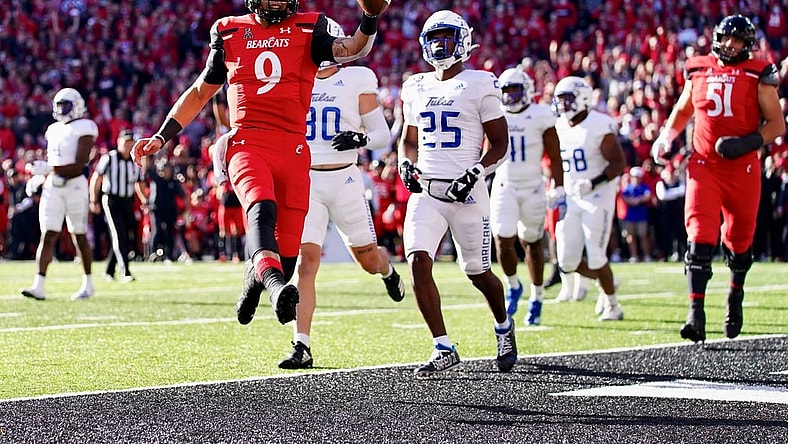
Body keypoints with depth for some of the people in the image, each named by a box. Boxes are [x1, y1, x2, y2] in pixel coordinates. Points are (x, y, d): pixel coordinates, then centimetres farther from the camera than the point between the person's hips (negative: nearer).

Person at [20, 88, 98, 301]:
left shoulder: (84, 129, -7)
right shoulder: (54, 130, 14)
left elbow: (79, 166, -15)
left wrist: (49, 169, -22)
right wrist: (38, 178, 3)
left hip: (74, 185, -5)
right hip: (52, 187, 5)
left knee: (79, 236, 6)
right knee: (48, 235, -5)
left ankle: (88, 283, 21)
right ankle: (38, 286, -14)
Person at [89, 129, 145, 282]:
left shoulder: (135, 162, 10)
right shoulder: (109, 158, -7)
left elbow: (139, 185, 20)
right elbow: (96, 179, -3)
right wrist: (94, 201, -6)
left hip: (127, 203, 6)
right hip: (111, 200, -6)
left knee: (129, 239, 5)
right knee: (119, 236, -15)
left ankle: (109, 270, 19)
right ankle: (125, 272, -17)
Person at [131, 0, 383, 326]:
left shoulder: (308, 29, 10)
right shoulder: (230, 32, 14)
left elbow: (348, 51, -9)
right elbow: (201, 91, 24)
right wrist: (161, 137, 19)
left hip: (293, 151, 1)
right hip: (247, 145, -1)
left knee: (287, 252, -1)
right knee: (262, 209, -33)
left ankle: (255, 276, 34)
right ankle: (275, 286, -56)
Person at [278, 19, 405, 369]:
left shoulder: (356, 81, -1)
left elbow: (383, 136, 1)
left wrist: (360, 139, -19)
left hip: (343, 179, -1)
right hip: (305, 181, 1)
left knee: (368, 259, 10)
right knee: (307, 259, -12)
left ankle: (387, 269, 50)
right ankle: (301, 346, -13)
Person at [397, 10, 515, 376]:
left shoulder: (479, 85, -3)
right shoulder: (416, 88, 13)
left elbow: (499, 143, -2)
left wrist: (475, 173, -16)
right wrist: (406, 165, 3)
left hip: (466, 193, -4)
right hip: (426, 191, 4)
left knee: (478, 272, 7)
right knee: (418, 261, -16)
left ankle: (504, 326, 39)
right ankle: (444, 349, -11)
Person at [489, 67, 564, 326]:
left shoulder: (540, 116, -6)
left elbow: (554, 158, -2)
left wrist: (558, 191, -7)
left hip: (533, 188, -2)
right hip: (504, 186, 2)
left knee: (532, 243, 7)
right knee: (503, 239, -13)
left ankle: (537, 298, 22)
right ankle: (513, 287, 12)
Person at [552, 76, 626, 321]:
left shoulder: (599, 126, -14)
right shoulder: (559, 127, 7)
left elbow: (618, 163, -16)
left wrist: (593, 183, -27)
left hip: (597, 199, -7)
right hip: (570, 199, 7)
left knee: (595, 257, -9)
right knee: (568, 262, 2)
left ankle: (613, 305, 11)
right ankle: (605, 283, 29)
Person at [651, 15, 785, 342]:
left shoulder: (758, 76, -1)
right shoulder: (699, 71, 7)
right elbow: (682, 110, 25)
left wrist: (748, 143, -18)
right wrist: (666, 137, 9)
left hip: (742, 170, -1)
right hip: (704, 166, 1)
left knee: (739, 240, 13)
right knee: (699, 239, -13)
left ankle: (736, 294, 41)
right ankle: (696, 314, -17)